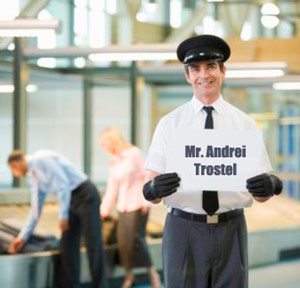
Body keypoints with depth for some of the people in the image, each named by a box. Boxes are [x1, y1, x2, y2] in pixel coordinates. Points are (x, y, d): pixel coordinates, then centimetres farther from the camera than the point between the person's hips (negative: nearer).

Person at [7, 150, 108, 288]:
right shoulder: (35, 175, 15)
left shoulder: (41, 159, -13)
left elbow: (63, 184, -21)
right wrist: (23, 237, 17)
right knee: (67, 244, 5)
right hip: (72, 200, 10)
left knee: (93, 244, -7)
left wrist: (63, 215, -19)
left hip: (85, 195, -10)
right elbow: (35, 210, 19)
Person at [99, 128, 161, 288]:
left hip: (138, 204, -6)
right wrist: (104, 210, 17)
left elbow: (147, 176, -9)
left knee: (136, 239, -10)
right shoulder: (113, 162, 11)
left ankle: (152, 273, 4)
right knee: (123, 241, -1)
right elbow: (111, 188, 16)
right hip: (123, 206, 6)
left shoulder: (134, 153, -7)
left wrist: (145, 200, -15)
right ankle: (129, 275, 12)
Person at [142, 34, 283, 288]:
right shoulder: (169, 124, 1)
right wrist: (154, 189, -26)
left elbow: (260, 196, 1)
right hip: (184, 230, -1)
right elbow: (152, 196, -3)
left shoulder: (245, 124, 4)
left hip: (231, 231, 1)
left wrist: (270, 186, -22)